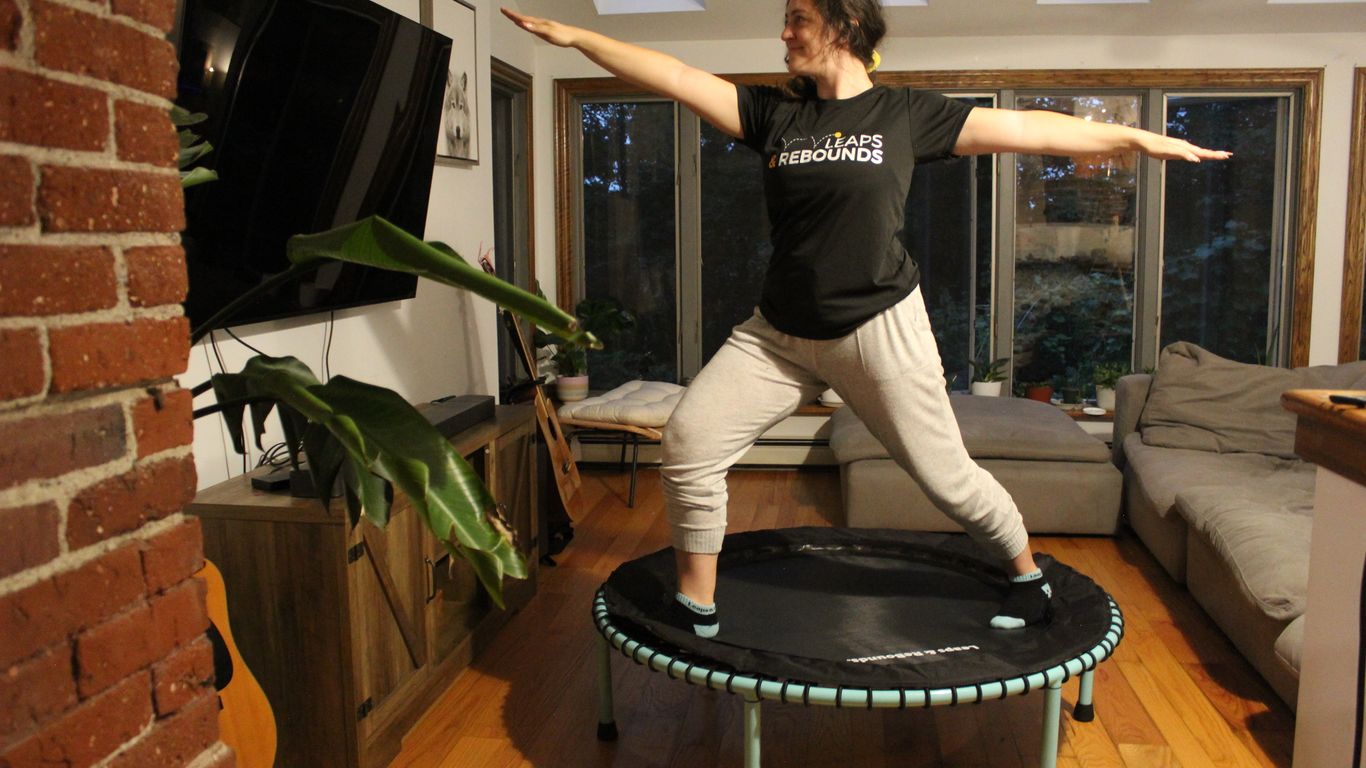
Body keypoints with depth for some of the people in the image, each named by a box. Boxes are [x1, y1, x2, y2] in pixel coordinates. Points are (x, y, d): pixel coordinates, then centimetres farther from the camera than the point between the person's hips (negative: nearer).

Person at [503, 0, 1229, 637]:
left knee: (945, 473, 4)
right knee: (689, 441, -8)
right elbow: (676, 76, 0)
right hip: (778, 332, 3)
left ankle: (1028, 574, 33)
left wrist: (1142, 138, 1)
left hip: (879, 327, -3)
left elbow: (1026, 128, 1)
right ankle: (696, 606, 9)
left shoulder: (907, 113, -1)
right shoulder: (774, 112, 5)